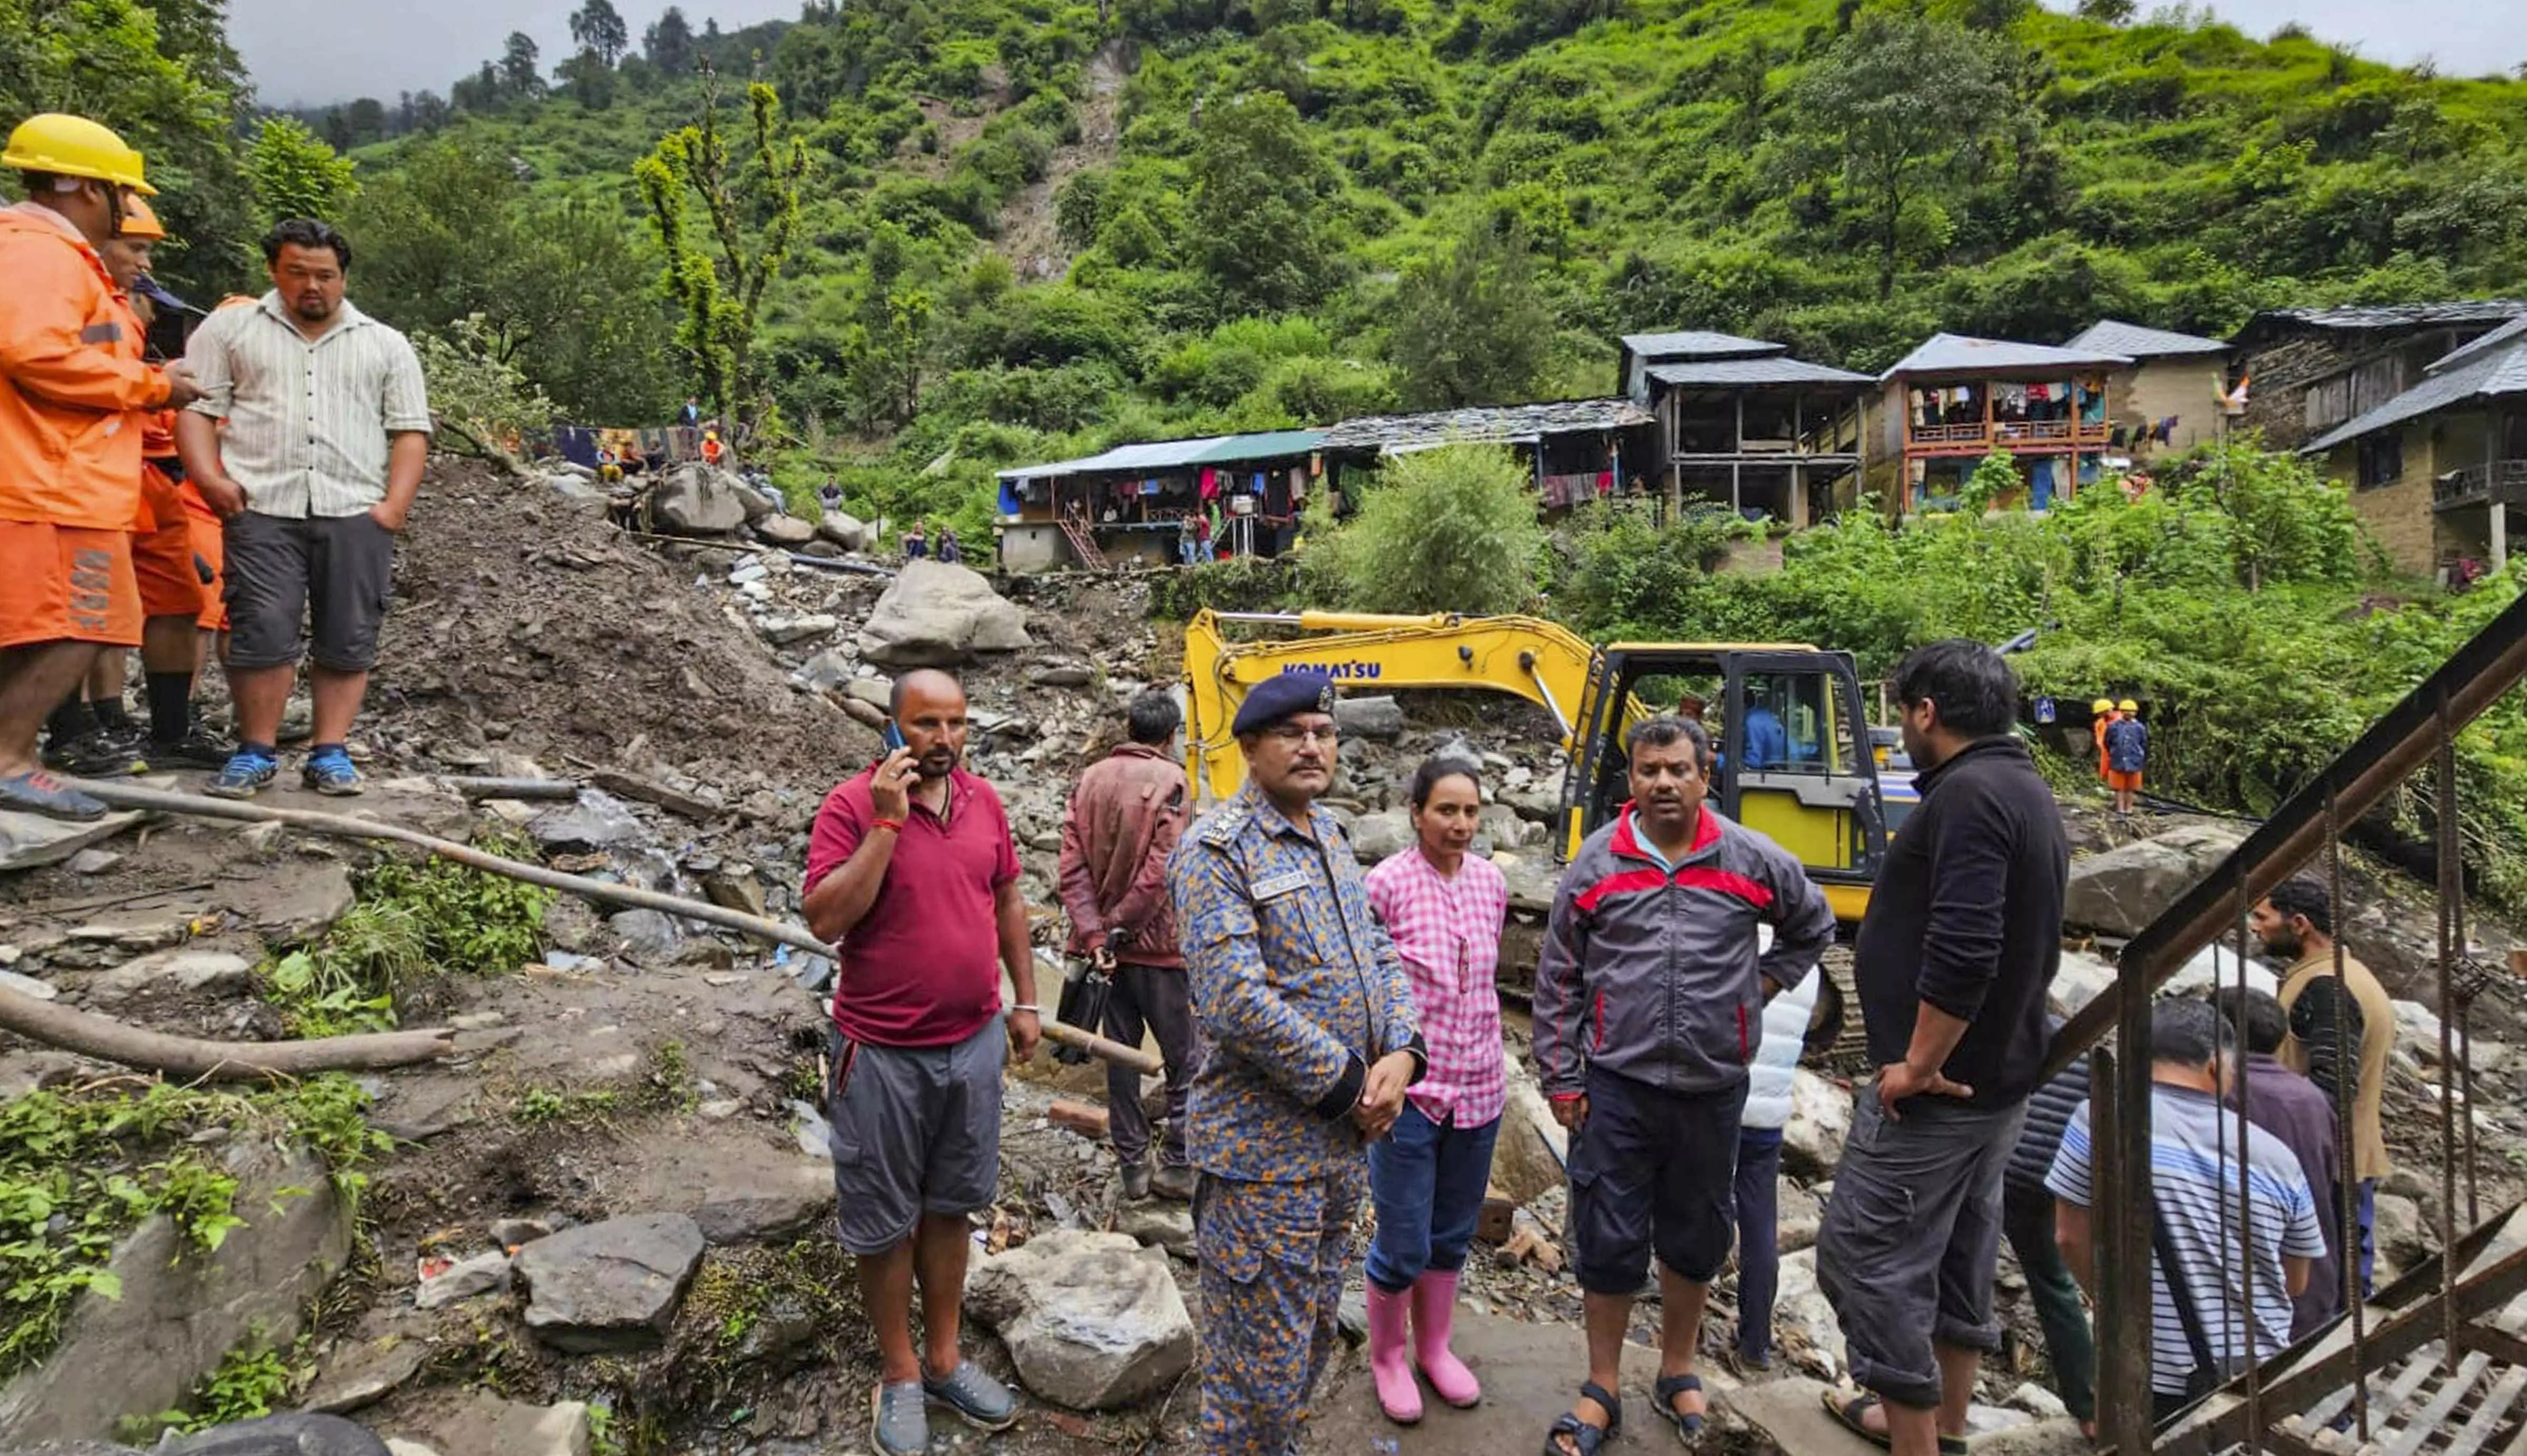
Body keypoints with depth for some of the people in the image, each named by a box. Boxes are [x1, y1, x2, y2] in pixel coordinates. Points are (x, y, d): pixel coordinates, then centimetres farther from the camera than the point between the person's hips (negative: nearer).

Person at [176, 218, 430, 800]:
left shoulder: (386, 345, 15)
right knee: (262, 635, -6)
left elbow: (410, 431, 9)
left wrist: (396, 504, -3)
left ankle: (331, 753, 7)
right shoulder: (230, 328, 14)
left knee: (348, 641, 0)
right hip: (263, 509, -1)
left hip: (356, 512, 1)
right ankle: (256, 752, 5)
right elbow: (196, 406, 8)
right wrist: (209, 477, -8)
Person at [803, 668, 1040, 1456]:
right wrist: (886, 822, -26)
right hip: (884, 1054, -4)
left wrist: (1025, 1000, 11)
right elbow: (825, 920, -22)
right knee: (884, 1220, 10)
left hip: (974, 1043, 5)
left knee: (951, 1206, 17)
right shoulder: (852, 804, -14)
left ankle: (945, 1358, 34)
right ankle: (899, 1374, 29)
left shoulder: (984, 800, 1)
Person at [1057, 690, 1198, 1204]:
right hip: (1157, 945, -5)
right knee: (1184, 1059, 7)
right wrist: (1119, 925, -9)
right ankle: (1177, 1166, 10)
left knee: (1121, 1053, 13)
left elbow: (1072, 867, -3)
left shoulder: (1090, 780, 5)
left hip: (1107, 945, 5)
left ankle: (1132, 1166, 20)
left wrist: (1094, 934, -7)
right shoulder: (1169, 780, -11)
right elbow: (1159, 872, -18)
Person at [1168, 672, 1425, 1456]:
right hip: (1265, 1145, -8)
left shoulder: (1332, 837, 10)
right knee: (1261, 1353, 4)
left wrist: (1400, 1054, -7)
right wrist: (1348, 1085, -18)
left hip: (1346, 1139, 8)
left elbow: (1379, 956, 11)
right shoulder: (1217, 850, -16)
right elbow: (1236, 1000, -24)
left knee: (1315, 1333, 21)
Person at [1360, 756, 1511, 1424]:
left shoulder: (1492, 881, 0)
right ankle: (1387, 1356, 30)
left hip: (1479, 1087, 5)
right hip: (1408, 1089, -5)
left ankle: (1435, 1347, 39)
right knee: (1404, 1244, 5)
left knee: (1453, 1235, 19)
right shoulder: (1386, 884, -15)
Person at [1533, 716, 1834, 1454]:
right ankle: (1602, 1392, 23)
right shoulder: (1596, 863, -4)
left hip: (1713, 1088, 1)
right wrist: (1560, 1080, -1)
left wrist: (1763, 985, 7)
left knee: (1695, 1241, 17)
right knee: (1609, 1244, 5)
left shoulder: (1753, 861, -2)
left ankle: (1678, 1373, 37)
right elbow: (1558, 979, 0)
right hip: (1617, 1087, -1)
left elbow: (1814, 927, 18)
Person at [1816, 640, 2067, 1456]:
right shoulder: (2028, 792, 11)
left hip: (1937, 1085, -10)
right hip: (2001, 1078, 10)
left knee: (1866, 1259, -3)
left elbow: (1963, 952, -30)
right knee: (1960, 1250, 21)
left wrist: (1918, 1066, -20)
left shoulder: (1968, 793, -21)